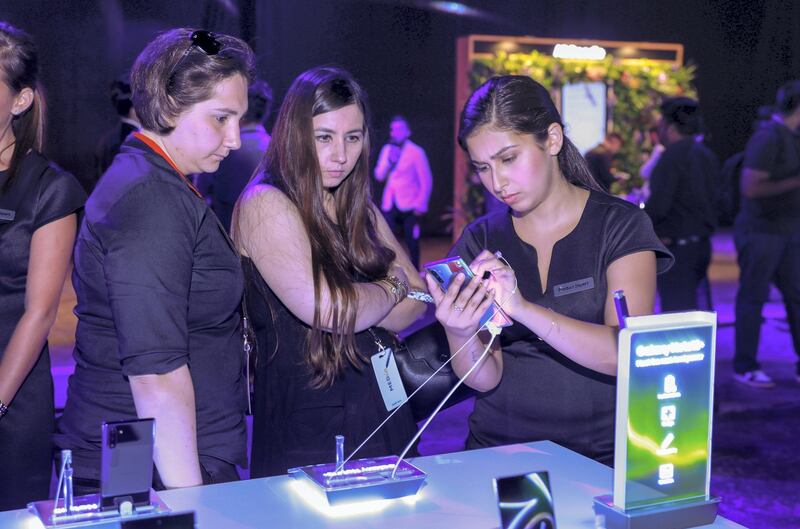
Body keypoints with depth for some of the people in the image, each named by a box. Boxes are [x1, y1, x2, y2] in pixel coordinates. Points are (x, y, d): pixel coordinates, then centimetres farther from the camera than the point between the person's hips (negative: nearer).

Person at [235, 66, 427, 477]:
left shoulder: (360, 210, 13)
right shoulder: (264, 204, -11)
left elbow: (417, 301, 8)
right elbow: (325, 309, -22)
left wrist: (351, 309, -10)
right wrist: (392, 288, -3)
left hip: (383, 413, 7)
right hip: (304, 425, -7)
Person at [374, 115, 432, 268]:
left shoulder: (416, 152, -2)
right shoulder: (387, 149, 11)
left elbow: (426, 181, -2)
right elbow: (379, 176, 8)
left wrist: (421, 205, -8)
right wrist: (389, 161, -8)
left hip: (409, 207, -3)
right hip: (389, 205, 4)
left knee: (412, 242, 2)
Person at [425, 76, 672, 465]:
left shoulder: (620, 225, -2)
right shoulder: (480, 240, 5)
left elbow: (627, 354, -15)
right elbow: (485, 379, 1)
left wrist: (523, 309, -26)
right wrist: (460, 335, -20)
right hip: (498, 454, 3)